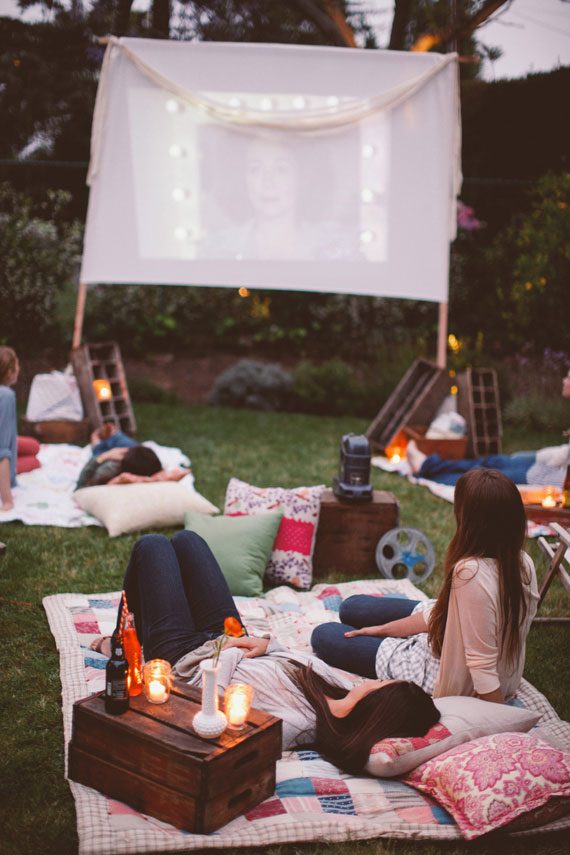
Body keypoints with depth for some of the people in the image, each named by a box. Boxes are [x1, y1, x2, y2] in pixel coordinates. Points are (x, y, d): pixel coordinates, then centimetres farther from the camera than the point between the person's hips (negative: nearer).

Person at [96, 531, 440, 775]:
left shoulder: (288, 723, -45)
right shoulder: (342, 689, -26)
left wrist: (229, 656, -26)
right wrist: (269, 645, -19)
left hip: (182, 658, -6)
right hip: (230, 639, 6)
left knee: (151, 544, 10)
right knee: (186, 539, 22)